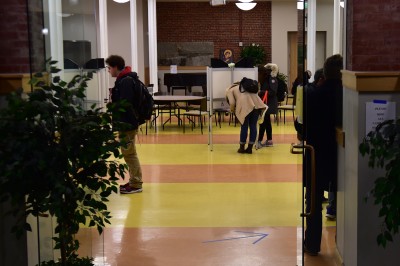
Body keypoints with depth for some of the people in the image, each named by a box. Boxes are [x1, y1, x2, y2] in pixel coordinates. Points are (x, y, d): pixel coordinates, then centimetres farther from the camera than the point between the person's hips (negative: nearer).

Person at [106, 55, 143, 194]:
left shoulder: (126, 81, -18)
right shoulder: (124, 80, 13)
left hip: (127, 123, -10)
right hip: (126, 122, 10)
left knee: (129, 153, -5)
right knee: (128, 153, 16)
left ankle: (136, 184, 1)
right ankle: (134, 181, 24)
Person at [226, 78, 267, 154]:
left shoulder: (229, 90, 21)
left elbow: (232, 103, 3)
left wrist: (232, 110, 19)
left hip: (245, 105, -5)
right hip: (256, 103, 5)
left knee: (244, 127, 6)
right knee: (253, 126, 10)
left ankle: (242, 148, 17)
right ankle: (250, 148, 15)